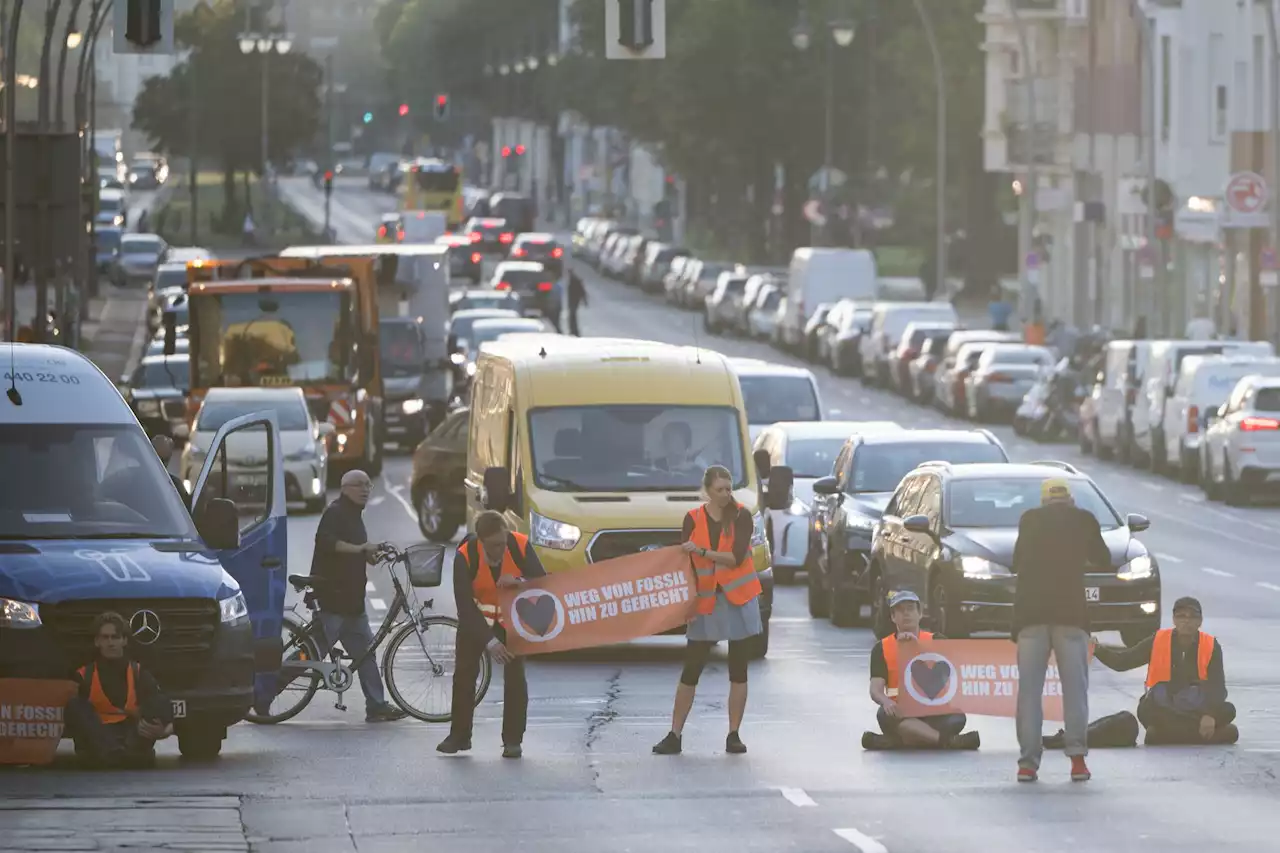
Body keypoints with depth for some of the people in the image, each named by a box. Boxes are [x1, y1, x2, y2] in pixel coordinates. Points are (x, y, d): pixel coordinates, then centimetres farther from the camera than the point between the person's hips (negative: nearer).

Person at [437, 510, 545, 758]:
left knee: (515, 676, -6)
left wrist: (519, 582, -41)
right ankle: (459, 735, 14)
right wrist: (489, 640, -33)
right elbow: (464, 605, -26)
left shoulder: (520, 545, -25)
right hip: (476, 617, 0)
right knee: (465, 673, 1)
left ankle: (513, 740, 1)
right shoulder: (465, 556, -28)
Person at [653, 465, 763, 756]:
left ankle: (734, 736, 8)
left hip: (739, 600, -1)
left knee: (738, 670, 2)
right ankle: (674, 736, 3)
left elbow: (737, 557, -14)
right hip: (706, 601, 1)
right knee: (691, 669, -1)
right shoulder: (693, 519, 2)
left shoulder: (741, 517, -2)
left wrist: (702, 551, -21)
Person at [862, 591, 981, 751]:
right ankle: (949, 741, -45)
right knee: (885, 714, -35)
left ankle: (894, 741, -33)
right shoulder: (882, 649, 6)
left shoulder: (936, 641, 8)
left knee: (956, 719, -31)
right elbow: (876, 689, -5)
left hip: (932, 713, 0)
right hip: (900, 713, 0)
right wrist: (886, 702, -29)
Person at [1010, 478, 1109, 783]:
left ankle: (1028, 761, -5)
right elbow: (1103, 559, 21)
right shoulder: (1083, 519, 9)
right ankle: (1077, 756, -8)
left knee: (1029, 688, 1)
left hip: (1030, 612, 1)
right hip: (1070, 612, -1)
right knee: (1075, 686, 1)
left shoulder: (1029, 519, 13)